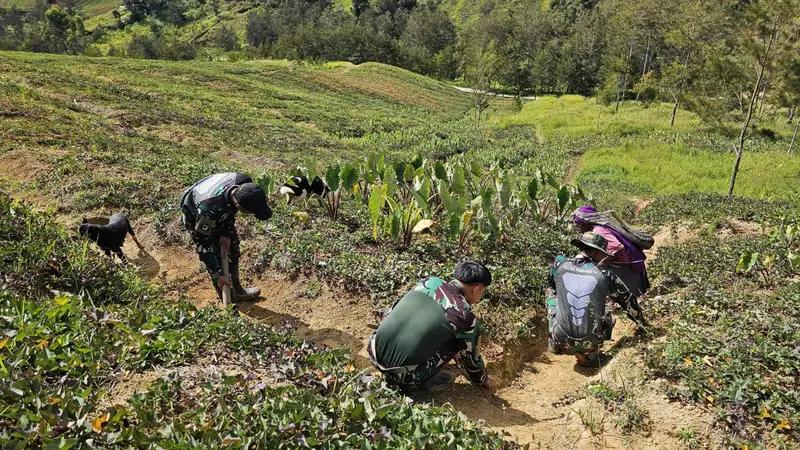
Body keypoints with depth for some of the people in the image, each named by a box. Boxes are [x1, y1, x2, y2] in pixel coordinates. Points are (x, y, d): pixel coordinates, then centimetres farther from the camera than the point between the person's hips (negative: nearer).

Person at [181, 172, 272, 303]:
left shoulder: (244, 183, -32)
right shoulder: (209, 208, -47)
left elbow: (232, 209, -8)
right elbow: (202, 245, -32)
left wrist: (226, 233, -11)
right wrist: (218, 275, -27)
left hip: (219, 214, 6)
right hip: (195, 217, -6)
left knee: (232, 248, 14)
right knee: (217, 257, -3)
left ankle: (236, 290, 35)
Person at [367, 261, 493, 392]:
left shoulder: (429, 282, 7)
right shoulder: (464, 316, -8)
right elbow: (470, 356, 8)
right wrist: (483, 380, 30)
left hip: (374, 353, 6)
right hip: (404, 375, -6)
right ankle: (421, 381, 5)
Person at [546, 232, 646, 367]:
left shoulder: (559, 264, -4)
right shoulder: (604, 274, -7)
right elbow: (628, 300, 7)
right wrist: (642, 322, 26)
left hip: (562, 339, 1)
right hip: (590, 342, -1)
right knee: (608, 317, 31)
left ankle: (554, 342, 26)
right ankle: (588, 353, 9)